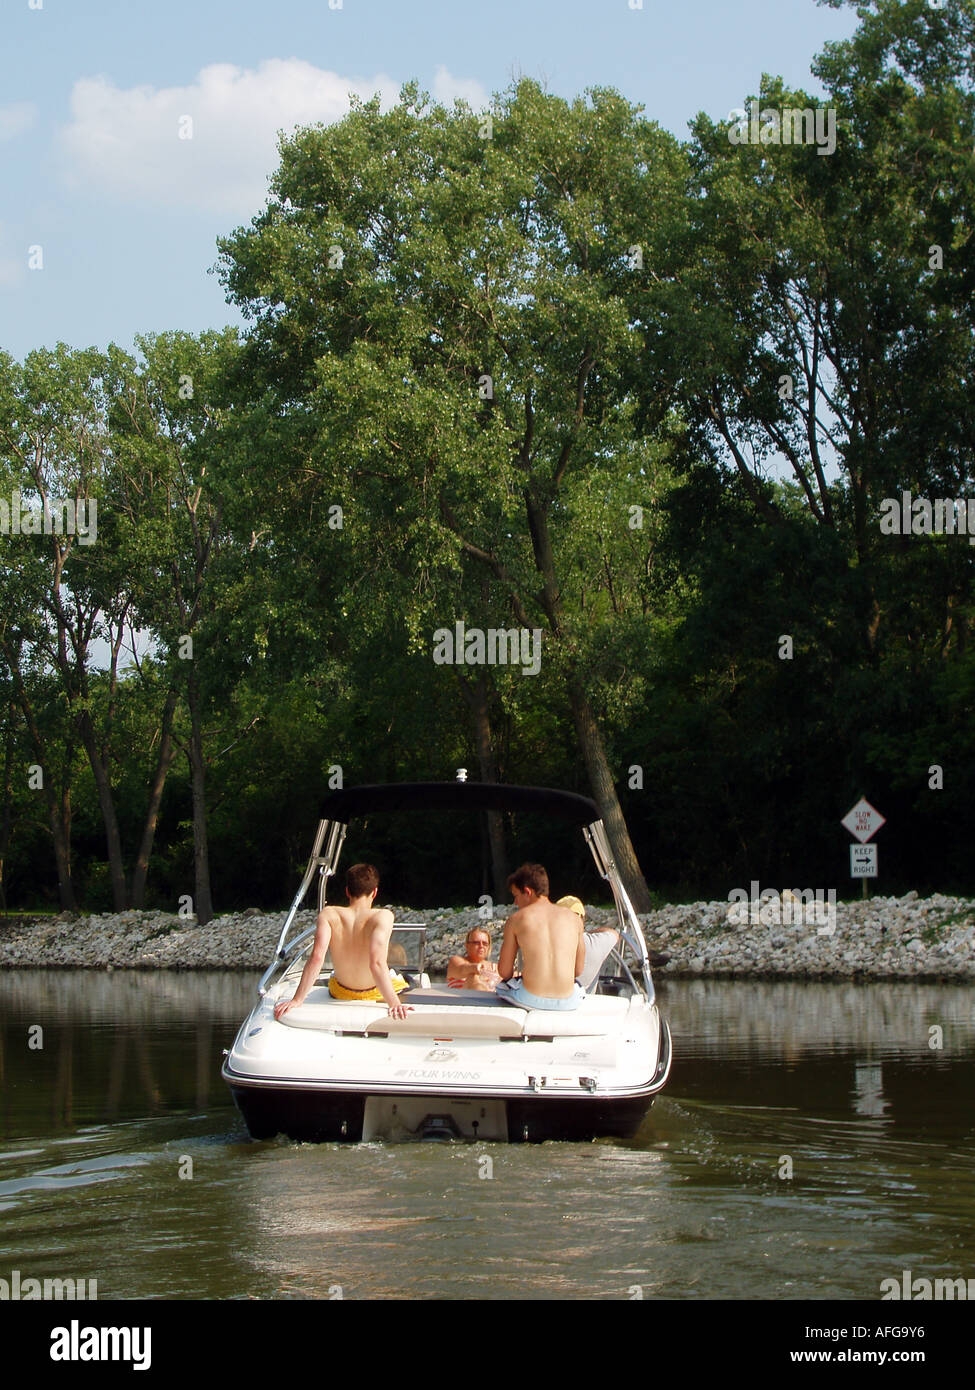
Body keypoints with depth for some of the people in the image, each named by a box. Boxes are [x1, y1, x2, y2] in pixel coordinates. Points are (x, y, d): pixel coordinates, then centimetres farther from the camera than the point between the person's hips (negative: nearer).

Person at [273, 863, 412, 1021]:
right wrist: (394, 1003, -39)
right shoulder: (382, 916, -26)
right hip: (374, 993, -2)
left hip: (340, 993, 2)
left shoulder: (329, 915, -19)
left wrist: (297, 1000, -30)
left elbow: (317, 957, -29)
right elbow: (377, 962, -38)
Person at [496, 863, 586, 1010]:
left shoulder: (516, 919, 3)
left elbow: (504, 972, 6)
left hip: (530, 1000, -2)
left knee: (501, 987, 31)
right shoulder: (573, 918, 10)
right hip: (568, 1002, 2)